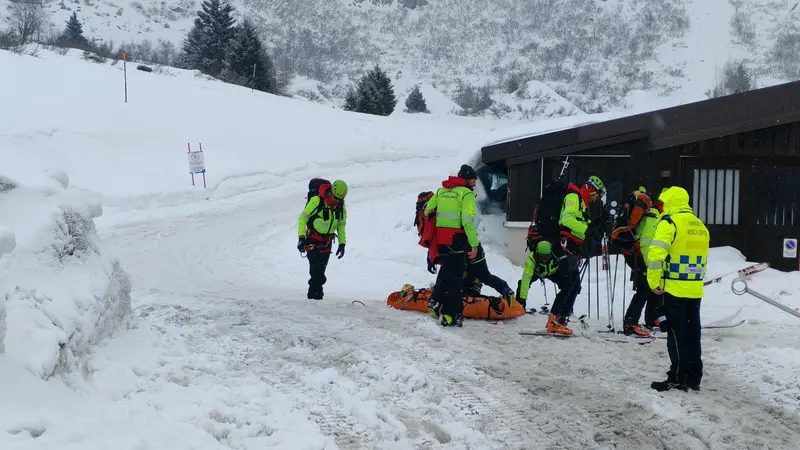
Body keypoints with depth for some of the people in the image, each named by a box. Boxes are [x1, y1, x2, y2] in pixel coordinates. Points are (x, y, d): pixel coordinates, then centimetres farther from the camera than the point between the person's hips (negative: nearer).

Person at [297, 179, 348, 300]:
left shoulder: (341, 206, -1)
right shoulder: (317, 201, -20)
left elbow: (341, 225, 13)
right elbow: (302, 218, -13)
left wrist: (342, 243, 9)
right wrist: (301, 237, -18)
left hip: (327, 242, 5)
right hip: (313, 240, -5)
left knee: (321, 269, 6)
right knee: (316, 268, -14)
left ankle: (314, 292, 15)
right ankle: (315, 292, -6)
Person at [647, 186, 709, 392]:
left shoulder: (669, 222, -10)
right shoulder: (701, 226, 15)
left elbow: (656, 255, -19)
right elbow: (703, 260, 18)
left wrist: (654, 282, -11)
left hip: (675, 289, -7)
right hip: (695, 290, 7)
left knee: (676, 333, -2)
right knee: (693, 333, 12)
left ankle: (678, 378, 0)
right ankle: (694, 377, 18)